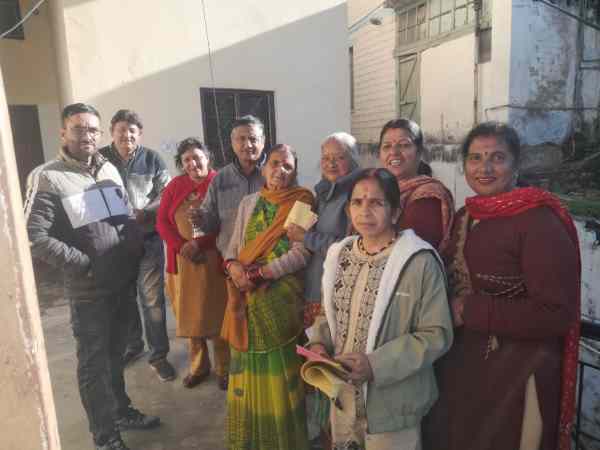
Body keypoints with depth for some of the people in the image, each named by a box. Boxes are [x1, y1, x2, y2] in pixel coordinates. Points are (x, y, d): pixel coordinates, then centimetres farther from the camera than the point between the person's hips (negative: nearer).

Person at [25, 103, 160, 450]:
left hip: (124, 281, 6)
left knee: (116, 353, 21)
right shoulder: (48, 177, -12)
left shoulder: (110, 170, 6)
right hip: (89, 289, -5)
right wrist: (84, 264, -16)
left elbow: (128, 215, 15)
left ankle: (122, 411, 41)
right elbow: (33, 237, -18)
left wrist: (136, 248, 1)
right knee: (94, 362, 8)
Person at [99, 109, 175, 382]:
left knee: (152, 298, 4)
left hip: (148, 238, -1)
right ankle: (132, 346, 36)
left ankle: (158, 354, 17)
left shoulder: (152, 159, 0)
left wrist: (144, 212, -17)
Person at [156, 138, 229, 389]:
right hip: (182, 259, 4)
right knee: (189, 315, 12)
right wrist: (182, 246, -11)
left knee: (215, 313, 4)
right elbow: (162, 222, 3)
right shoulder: (175, 185, 8)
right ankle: (198, 366, 31)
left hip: (213, 259, -4)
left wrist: (198, 244, -18)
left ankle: (223, 369, 22)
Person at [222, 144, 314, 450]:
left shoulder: (302, 204, -2)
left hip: (281, 294, -4)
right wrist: (233, 265, -10)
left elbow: (302, 252, -11)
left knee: (279, 370, 4)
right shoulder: (248, 203, 13)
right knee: (248, 366, 12)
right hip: (246, 295, 4)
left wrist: (261, 271, -16)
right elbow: (234, 244, 11)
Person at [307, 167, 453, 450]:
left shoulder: (419, 262, -18)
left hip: (391, 405, -5)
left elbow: (437, 334, -16)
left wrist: (377, 364, -24)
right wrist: (319, 344, -8)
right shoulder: (340, 255, 1)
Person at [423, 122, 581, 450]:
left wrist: (471, 312, -21)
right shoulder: (464, 217, 4)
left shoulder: (539, 222, -18)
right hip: (459, 367, 7)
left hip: (516, 376, -7)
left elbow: (556, 314, -23)